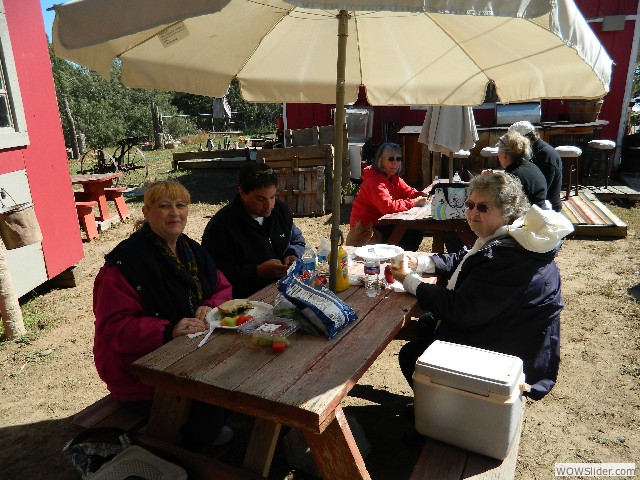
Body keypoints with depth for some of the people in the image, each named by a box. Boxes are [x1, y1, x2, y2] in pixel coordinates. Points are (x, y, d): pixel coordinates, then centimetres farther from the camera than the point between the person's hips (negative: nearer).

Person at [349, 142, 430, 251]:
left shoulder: (393, 177, 9)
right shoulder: (375, 181, -23)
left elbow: (408, 191, 8)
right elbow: (387, 206, -34)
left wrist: (422, 195, -14)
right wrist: (414, 203, -28)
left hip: (380, 223, 10)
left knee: (416, 232, 2)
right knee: (412, 235, -14)